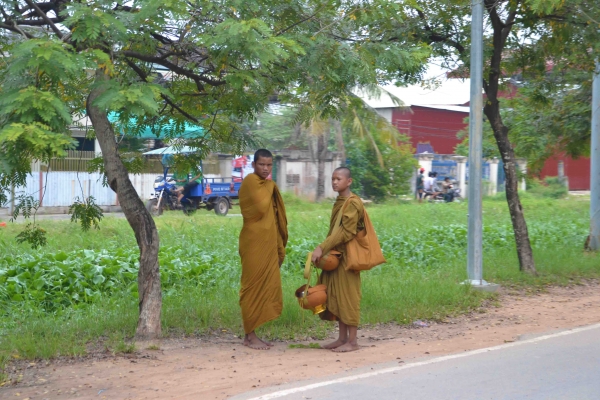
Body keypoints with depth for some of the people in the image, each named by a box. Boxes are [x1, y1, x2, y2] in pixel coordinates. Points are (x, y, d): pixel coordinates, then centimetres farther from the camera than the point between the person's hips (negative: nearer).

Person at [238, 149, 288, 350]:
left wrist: (279, 248, 17)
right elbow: (261, 207, -24)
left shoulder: (265, 184, 18)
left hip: (267, 244, 9)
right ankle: (249, 336, -2)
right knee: (254, 286, -6)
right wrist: (269, 186, -9)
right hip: (255, 244, -9)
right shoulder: (251, 181, -9)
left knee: (265, 286, 9)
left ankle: (252, 333, 13)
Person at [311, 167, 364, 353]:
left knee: (347, 296, -5)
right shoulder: (339, 202, 14)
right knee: (336, 297, 10)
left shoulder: (352, 203, -13)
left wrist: (322, 248, -24)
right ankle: (342, 338, 16)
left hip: (347, 257, -9)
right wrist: (324, 250, 6)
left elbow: (346, 232, -21)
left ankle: (352, 341, 0)